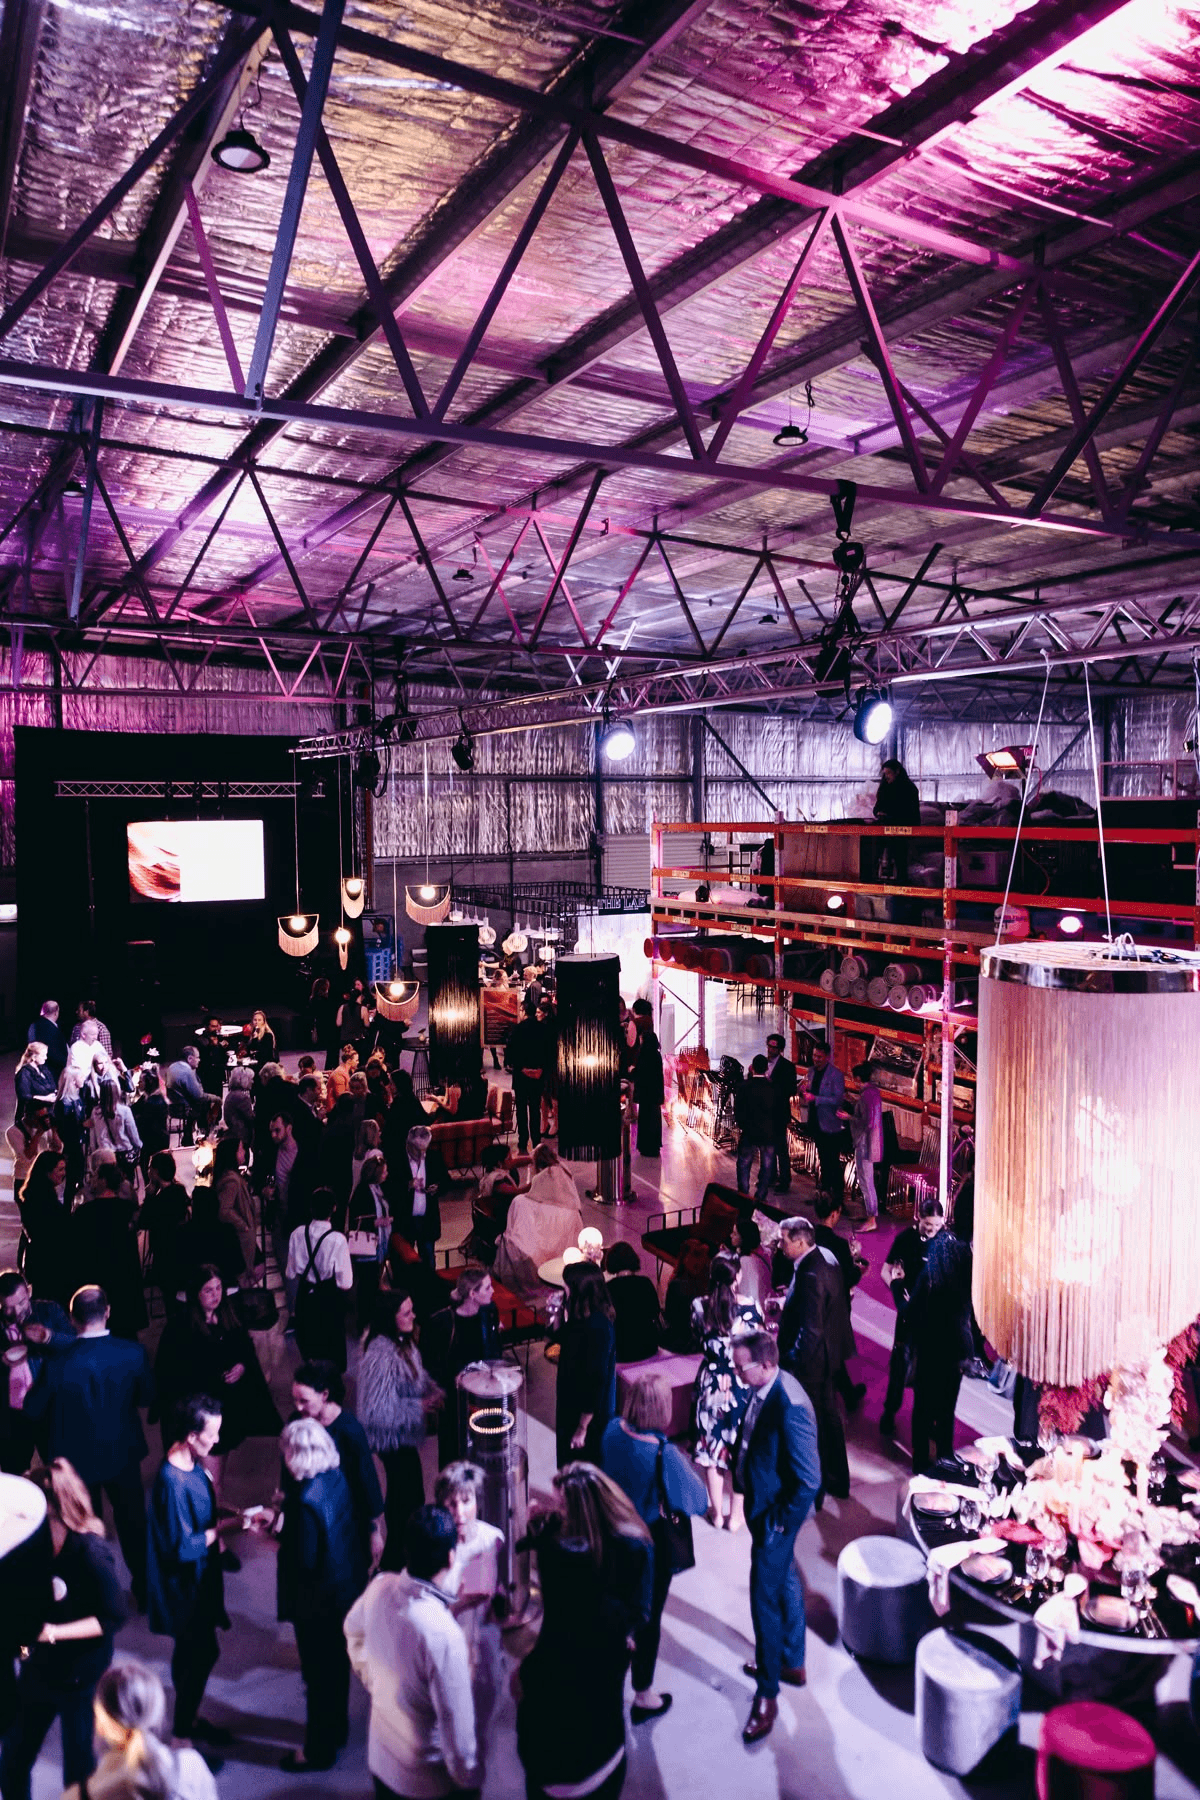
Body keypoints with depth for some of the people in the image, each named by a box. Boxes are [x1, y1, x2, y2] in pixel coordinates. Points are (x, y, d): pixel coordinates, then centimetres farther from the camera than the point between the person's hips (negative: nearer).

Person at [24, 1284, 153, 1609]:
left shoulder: (57, 1364, -27)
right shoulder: (133, 1353, -23)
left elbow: (33, 1410, -11)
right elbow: (146, 1396, -7)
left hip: (77, 1457, -1)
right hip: (123, 1453, 1)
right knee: (133, 1521, 22)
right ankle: (144, 1589, 38)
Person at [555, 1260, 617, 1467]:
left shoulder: (598, 1328, -32)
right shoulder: (581, 1315, -5)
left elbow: (596, 1380, -27)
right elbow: (564, 1340, 17)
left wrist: (583, 1427, -22)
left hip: (590, 1411, -9)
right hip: (572, 1401, 9)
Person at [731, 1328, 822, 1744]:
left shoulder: (790, 1407, -34)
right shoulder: (763, 1387, -8)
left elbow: (808, 1482, -28)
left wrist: (778, 1523, -18)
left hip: (776, 1515, -9)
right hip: (762, 1503, 9)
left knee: (765, 1598, 5)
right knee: (785, 1583, 26)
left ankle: (767, 1694, 24)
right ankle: (792, 1662, 47)